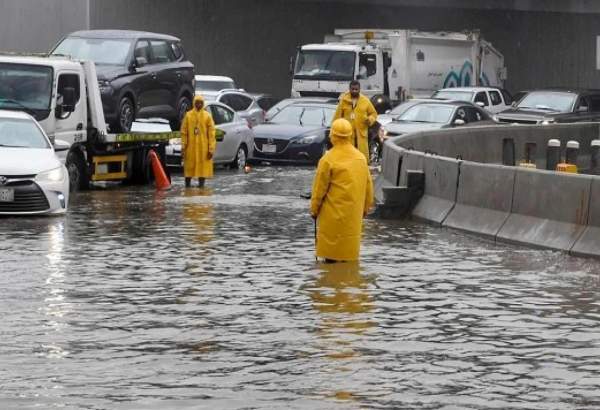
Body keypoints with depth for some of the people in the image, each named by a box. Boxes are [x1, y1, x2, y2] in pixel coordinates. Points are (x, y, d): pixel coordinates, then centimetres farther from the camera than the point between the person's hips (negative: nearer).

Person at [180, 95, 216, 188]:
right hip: (190, 147, 0)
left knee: (203, 168, -1)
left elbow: (211, 133, 1)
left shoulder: (207, 116, 4)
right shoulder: (188, 115, 5)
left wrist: (211, 149, -6)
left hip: (203, 148, 0)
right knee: (189, 167, 1)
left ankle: (201, 184, 4)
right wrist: (183, 147, -2)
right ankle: (187, 185, 8)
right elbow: (184, 132, 4)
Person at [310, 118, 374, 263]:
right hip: (354, 212, 5)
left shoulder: (328, 159, -15)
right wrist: (366, 206, 21)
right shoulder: (360, 157, 1)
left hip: (333, 212, -5)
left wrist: (314, 209, 1)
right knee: (350, 239, 14)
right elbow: (368, 184, 9)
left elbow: (320, 188, -10)